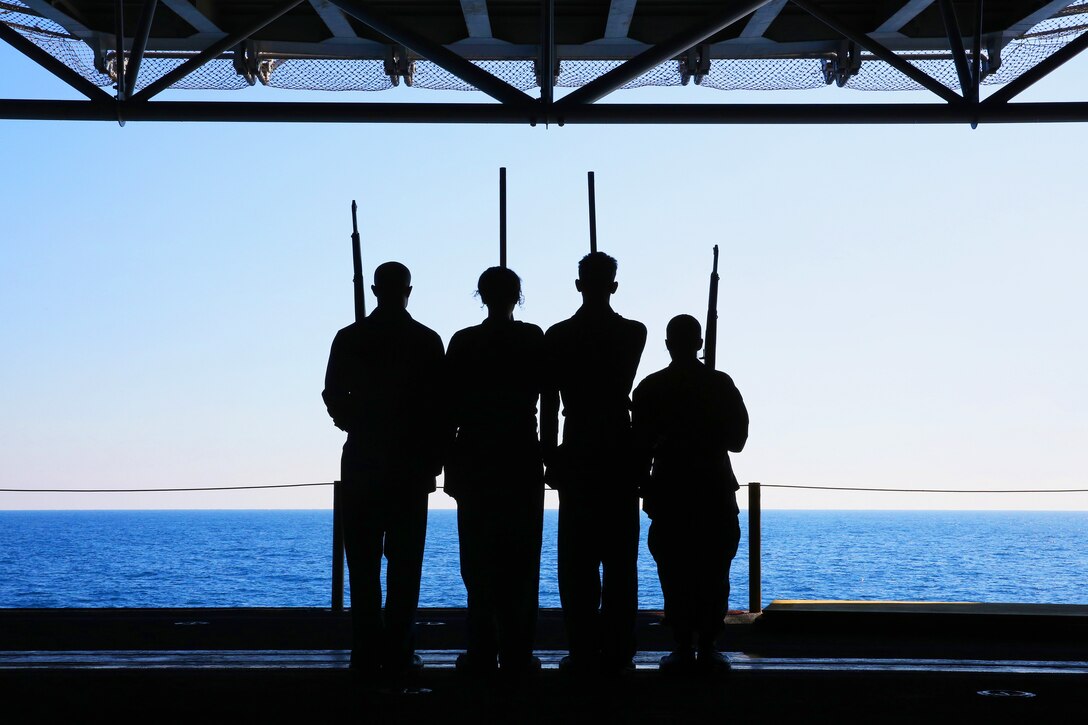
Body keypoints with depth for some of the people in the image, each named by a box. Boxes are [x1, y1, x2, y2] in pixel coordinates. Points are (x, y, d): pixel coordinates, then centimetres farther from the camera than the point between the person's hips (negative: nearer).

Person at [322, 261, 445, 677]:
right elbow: (438, 405, -3)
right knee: (404, 561, 2)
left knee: (363, 562, 5)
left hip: (362, 460, 1)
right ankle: (398, 654, -1)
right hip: (412, 462, -1)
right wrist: (433, 461, 4)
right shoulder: (427, 341, -2)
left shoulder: (349, 338, 1)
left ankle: (367, 654, 4)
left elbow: (333, 395, 3)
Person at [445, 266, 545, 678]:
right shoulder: (534, 339, -1)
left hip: (474, 461, 0)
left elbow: (450, 408, 1)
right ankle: (517, 655, 1)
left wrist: (449, 463, 6)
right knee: (520, 562, 4)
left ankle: (482, 654, 3)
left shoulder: (463, 342, 0)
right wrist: (549, 454, 10)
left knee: (478, 562, 5)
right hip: (522, 460, 0)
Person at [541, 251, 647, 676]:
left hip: (575, 457, 0)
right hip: (621, 455, 0)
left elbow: (548, 406, -2)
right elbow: (623, 386, 11)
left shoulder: (557, 336, -2)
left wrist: (550, 458, 4)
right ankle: (616, 653, 4)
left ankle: (583, 653, 2)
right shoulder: (633, 333, -1)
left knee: (577, 561, 3)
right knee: (619, 561, 4)